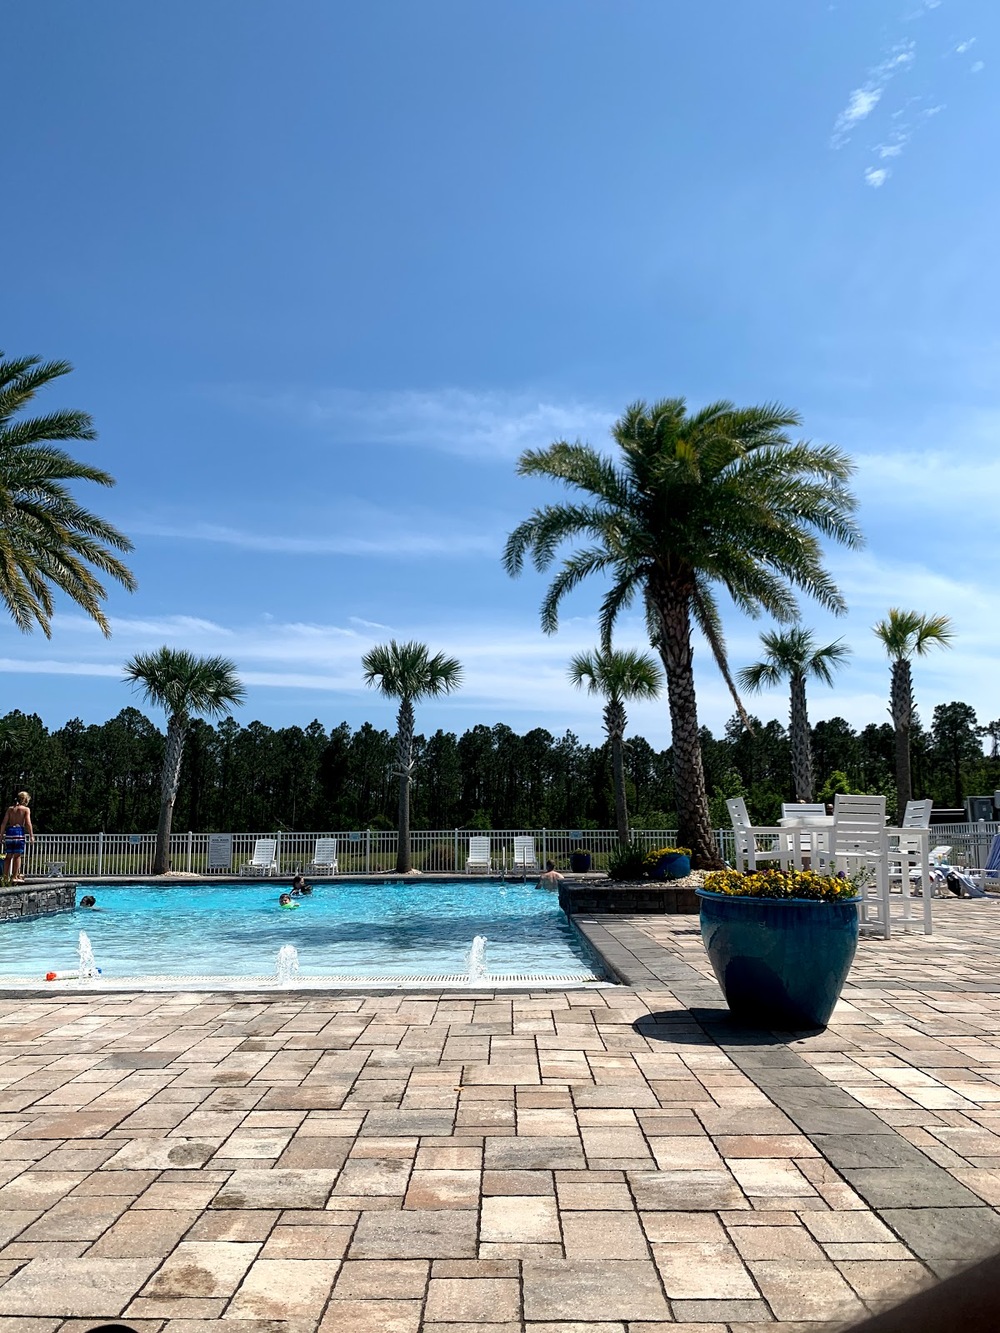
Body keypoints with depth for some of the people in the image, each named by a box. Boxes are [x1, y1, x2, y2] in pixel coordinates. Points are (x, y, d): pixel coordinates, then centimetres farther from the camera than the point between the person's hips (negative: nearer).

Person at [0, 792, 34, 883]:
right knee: (17, 855, -1)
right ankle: (15, 877, -6)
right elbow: (28, 823, -6)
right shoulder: (26, 809, 3)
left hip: (9, 831, 4)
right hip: (19, 831, -4)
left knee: (8, 856, 10)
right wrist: (31, 836, -4)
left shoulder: (10, 809, 15)